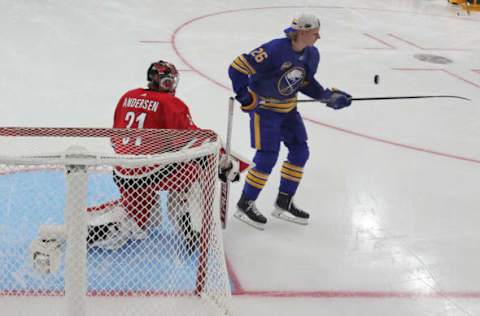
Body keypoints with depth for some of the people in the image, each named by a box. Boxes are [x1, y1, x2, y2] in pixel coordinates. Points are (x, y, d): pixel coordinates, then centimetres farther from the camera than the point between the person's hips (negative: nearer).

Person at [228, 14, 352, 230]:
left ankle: (283, 203, 20)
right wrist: (246, 98, -22)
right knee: (267, 157, -10)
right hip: (263, 107, -8)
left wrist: (328, 96, 0)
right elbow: (237, 67, -27)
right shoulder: (275, 50, -29)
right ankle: (245, 205, 6)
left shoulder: (312, 55, -4)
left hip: (288, 108, 8)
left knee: (300, 152, 7)